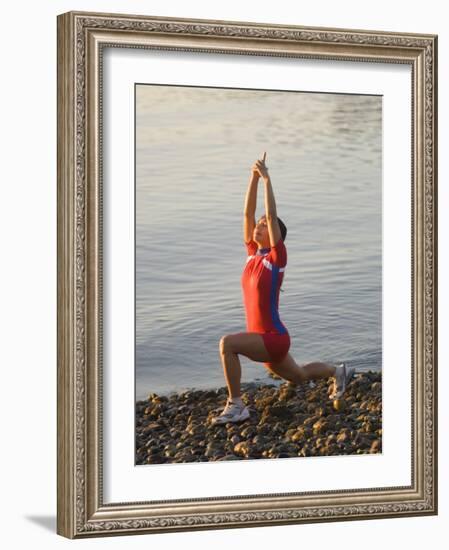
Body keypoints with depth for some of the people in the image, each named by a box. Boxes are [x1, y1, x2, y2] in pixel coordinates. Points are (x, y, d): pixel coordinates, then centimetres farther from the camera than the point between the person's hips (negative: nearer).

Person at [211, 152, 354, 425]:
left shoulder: (277, 256, -13)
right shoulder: (253, 252, 4)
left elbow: (272, 216, -22)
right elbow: (248, 212, 0)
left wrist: (267, 178, -21)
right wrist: (254, 177, -4)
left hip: (275, 338, -9)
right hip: (263, 339, 9)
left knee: (228, 343, -30)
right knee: (299, 376, 28)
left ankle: (236, 406, -22)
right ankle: (338, 372, 53)